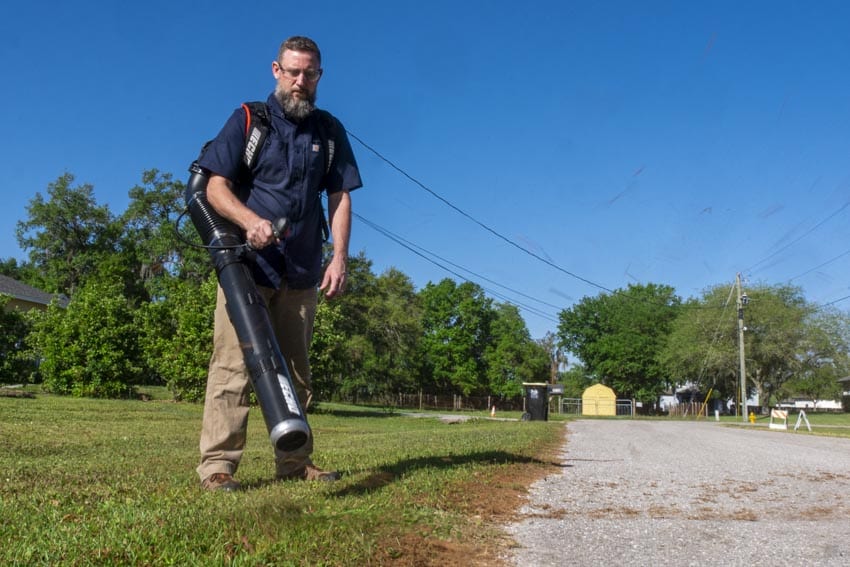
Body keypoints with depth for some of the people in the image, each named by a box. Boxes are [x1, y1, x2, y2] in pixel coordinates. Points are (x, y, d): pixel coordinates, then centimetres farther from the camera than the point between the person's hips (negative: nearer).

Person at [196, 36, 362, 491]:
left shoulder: (330, 132, 13)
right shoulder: (248, 120, 4)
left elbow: (340, 197, 9)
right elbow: (216, 186, -2)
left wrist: (340, 257, -4)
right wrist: (250, 220, -22)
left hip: (303, 271, 4)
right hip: (248, 261, -3)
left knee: (295, 370, 9)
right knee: (233, 364, -9)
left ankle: (294, 462, 17)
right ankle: (217, 463, -6)